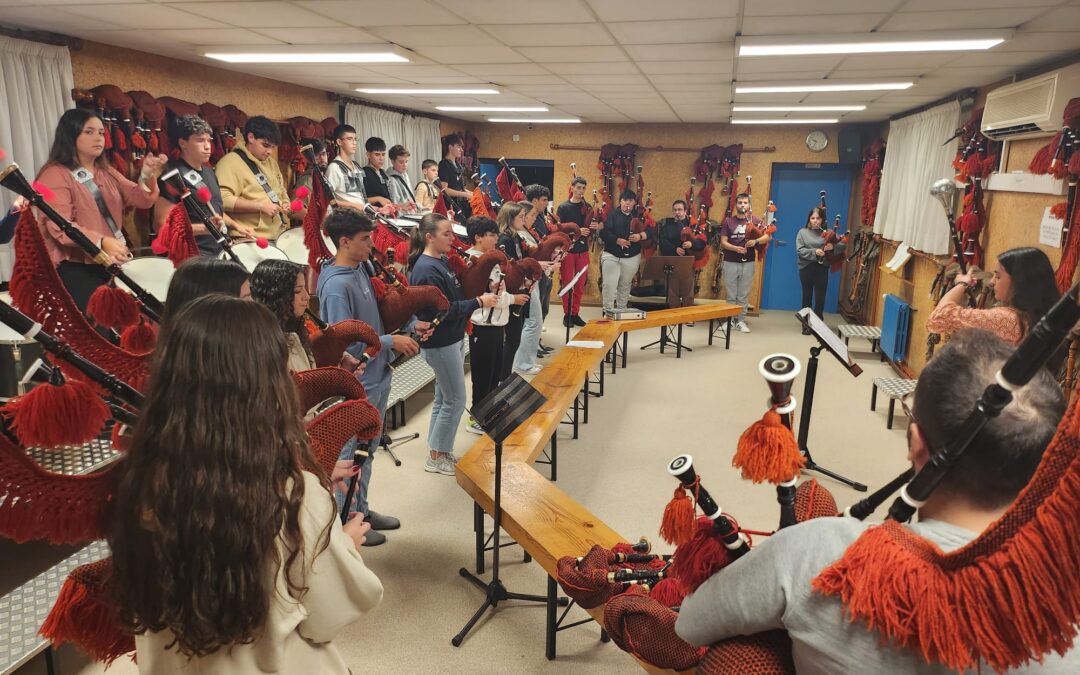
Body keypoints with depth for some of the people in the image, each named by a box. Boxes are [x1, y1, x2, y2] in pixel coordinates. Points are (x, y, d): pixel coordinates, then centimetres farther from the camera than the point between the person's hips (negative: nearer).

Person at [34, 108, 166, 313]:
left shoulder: (107, 172, 15)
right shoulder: (55, 175, -6)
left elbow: (141, 200, 2)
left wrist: (147, 175, -17)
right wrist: (102, 242, -33)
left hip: (113, 261, 7)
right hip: (75, 265, -6)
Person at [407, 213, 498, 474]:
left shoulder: (442, 261, 8)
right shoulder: (426, 270, -21)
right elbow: (442, 310, -25)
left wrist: (483, 293, 1)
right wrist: (478, 302, -22)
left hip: (452, 339, 10)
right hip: (441, 343, -10)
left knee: (444, 398, 17)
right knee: (455, 401, 0)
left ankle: (440, 451, 29)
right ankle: (436, 458, 13)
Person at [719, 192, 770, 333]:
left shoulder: (755, 220, 3)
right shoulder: (728, 221, 3)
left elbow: (768, 237, -2)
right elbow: (723, 242, -2)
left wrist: (756, 241, -21)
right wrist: (736, 248, -20)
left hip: (748, 263, 0)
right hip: (730, 262, 0)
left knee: (744, 295, 6)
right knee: (731, 295, 6)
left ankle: (741, 321, 12)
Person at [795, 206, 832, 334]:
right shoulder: (802, 232, 2)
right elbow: (799, 250, -6)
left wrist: (833, 247, -20)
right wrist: (815, 252, -19)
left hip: (822, 269, 0)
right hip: (806, 268, 0)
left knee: (820, 299, 0)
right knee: (807, 297, 10)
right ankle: (806, 325, 19)